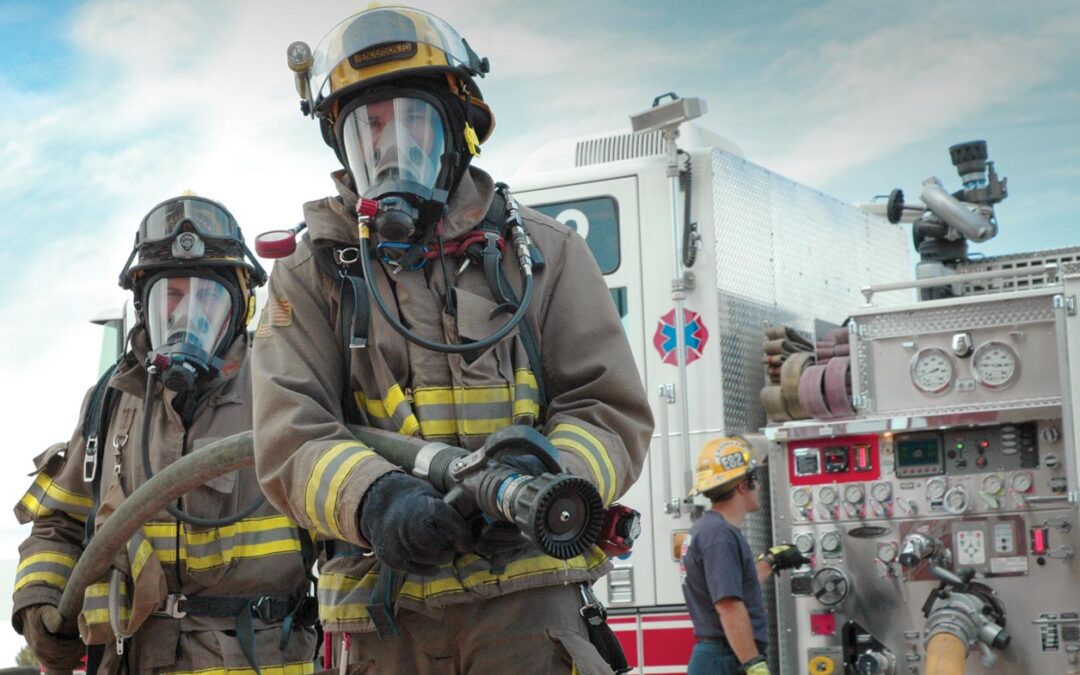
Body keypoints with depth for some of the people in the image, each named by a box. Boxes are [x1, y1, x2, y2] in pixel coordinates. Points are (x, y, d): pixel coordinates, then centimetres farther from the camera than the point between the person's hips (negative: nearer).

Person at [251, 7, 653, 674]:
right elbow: (288, 436, -5)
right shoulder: (313, 275, 6)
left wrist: (549, 478, -19)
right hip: (387, 612, 1)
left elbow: (611, 409, 3)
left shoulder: (544, 252, 8)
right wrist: (375, 499, -26)